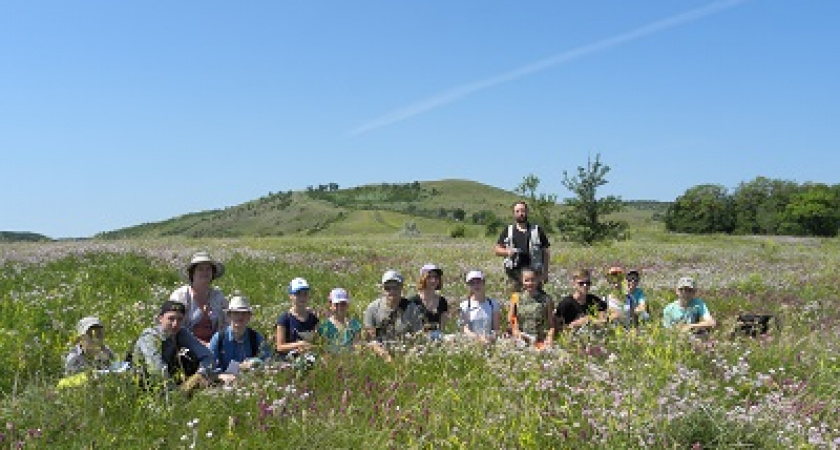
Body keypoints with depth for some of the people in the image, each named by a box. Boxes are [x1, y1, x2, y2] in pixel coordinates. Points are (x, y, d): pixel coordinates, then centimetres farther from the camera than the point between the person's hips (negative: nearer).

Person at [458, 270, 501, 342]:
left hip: (490, 341, 0)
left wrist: (491, 337, -13)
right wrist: (478, 338, -18)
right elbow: (465, 329, -1)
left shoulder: (493, 304, 9)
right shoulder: (465, 305, 5)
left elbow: (496, 328, 8)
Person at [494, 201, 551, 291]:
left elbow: (545, 252, 9)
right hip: (514, 273, 1)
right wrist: (507, 251, -9)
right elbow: (497, 250, 11)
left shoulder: (537, 230, 9)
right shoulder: (508, 231, 12)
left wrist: (545, 272, 3)